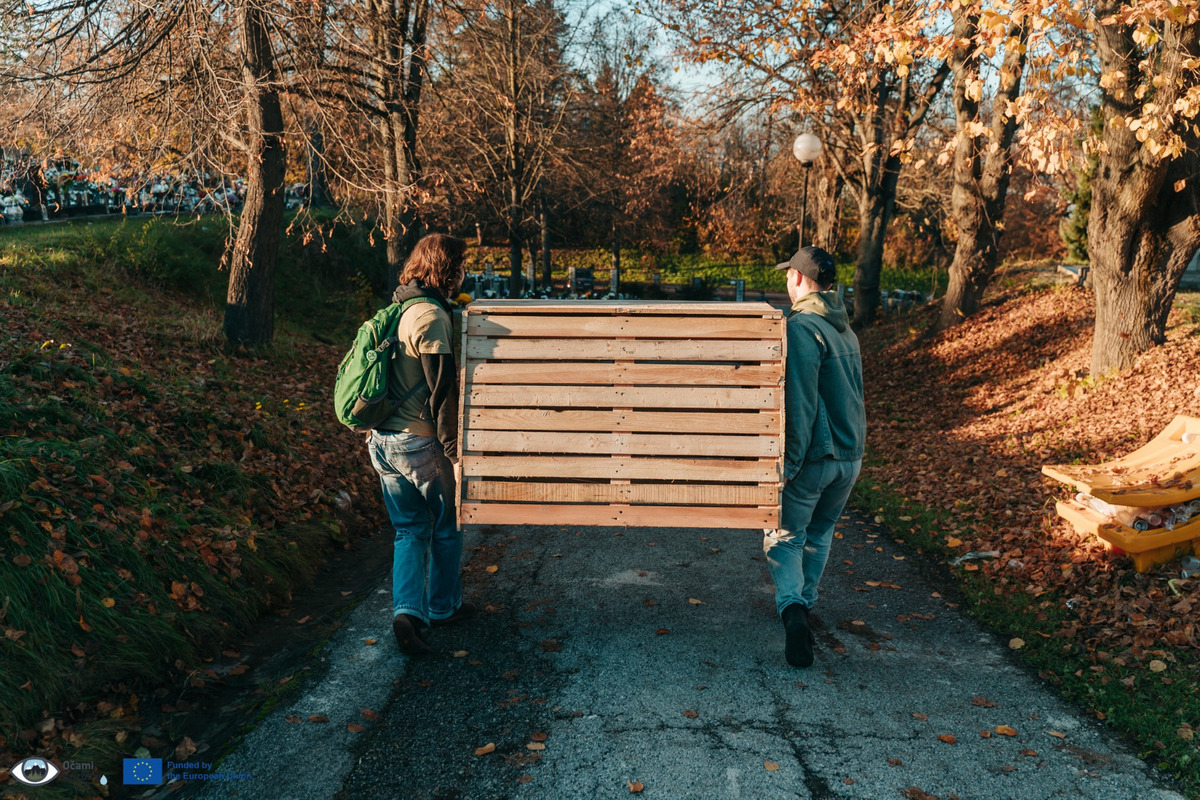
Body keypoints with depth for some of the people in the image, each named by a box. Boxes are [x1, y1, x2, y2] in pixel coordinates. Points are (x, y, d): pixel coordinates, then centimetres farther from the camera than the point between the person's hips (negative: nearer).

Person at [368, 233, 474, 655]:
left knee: (409, 530, 14)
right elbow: (442, 393, -20)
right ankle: (443, 607, 28)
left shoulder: (398, 309, 10)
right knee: (447, 526, 13)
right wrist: (455, 454, -17)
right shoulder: (431, 316, -18)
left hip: (383, 440, 8)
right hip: (420, 443, -8)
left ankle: (408, 611, 0)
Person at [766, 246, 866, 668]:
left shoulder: (802, 327, -16)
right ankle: (803, 604, 36)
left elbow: (800, 402, -22)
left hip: (814, 456, -8)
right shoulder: (846, 329, 13)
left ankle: (793, 609, -19)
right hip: (851, 456, 8)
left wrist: (789, 462, -20)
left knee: (784, 538, 2)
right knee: (819, 535, 23)